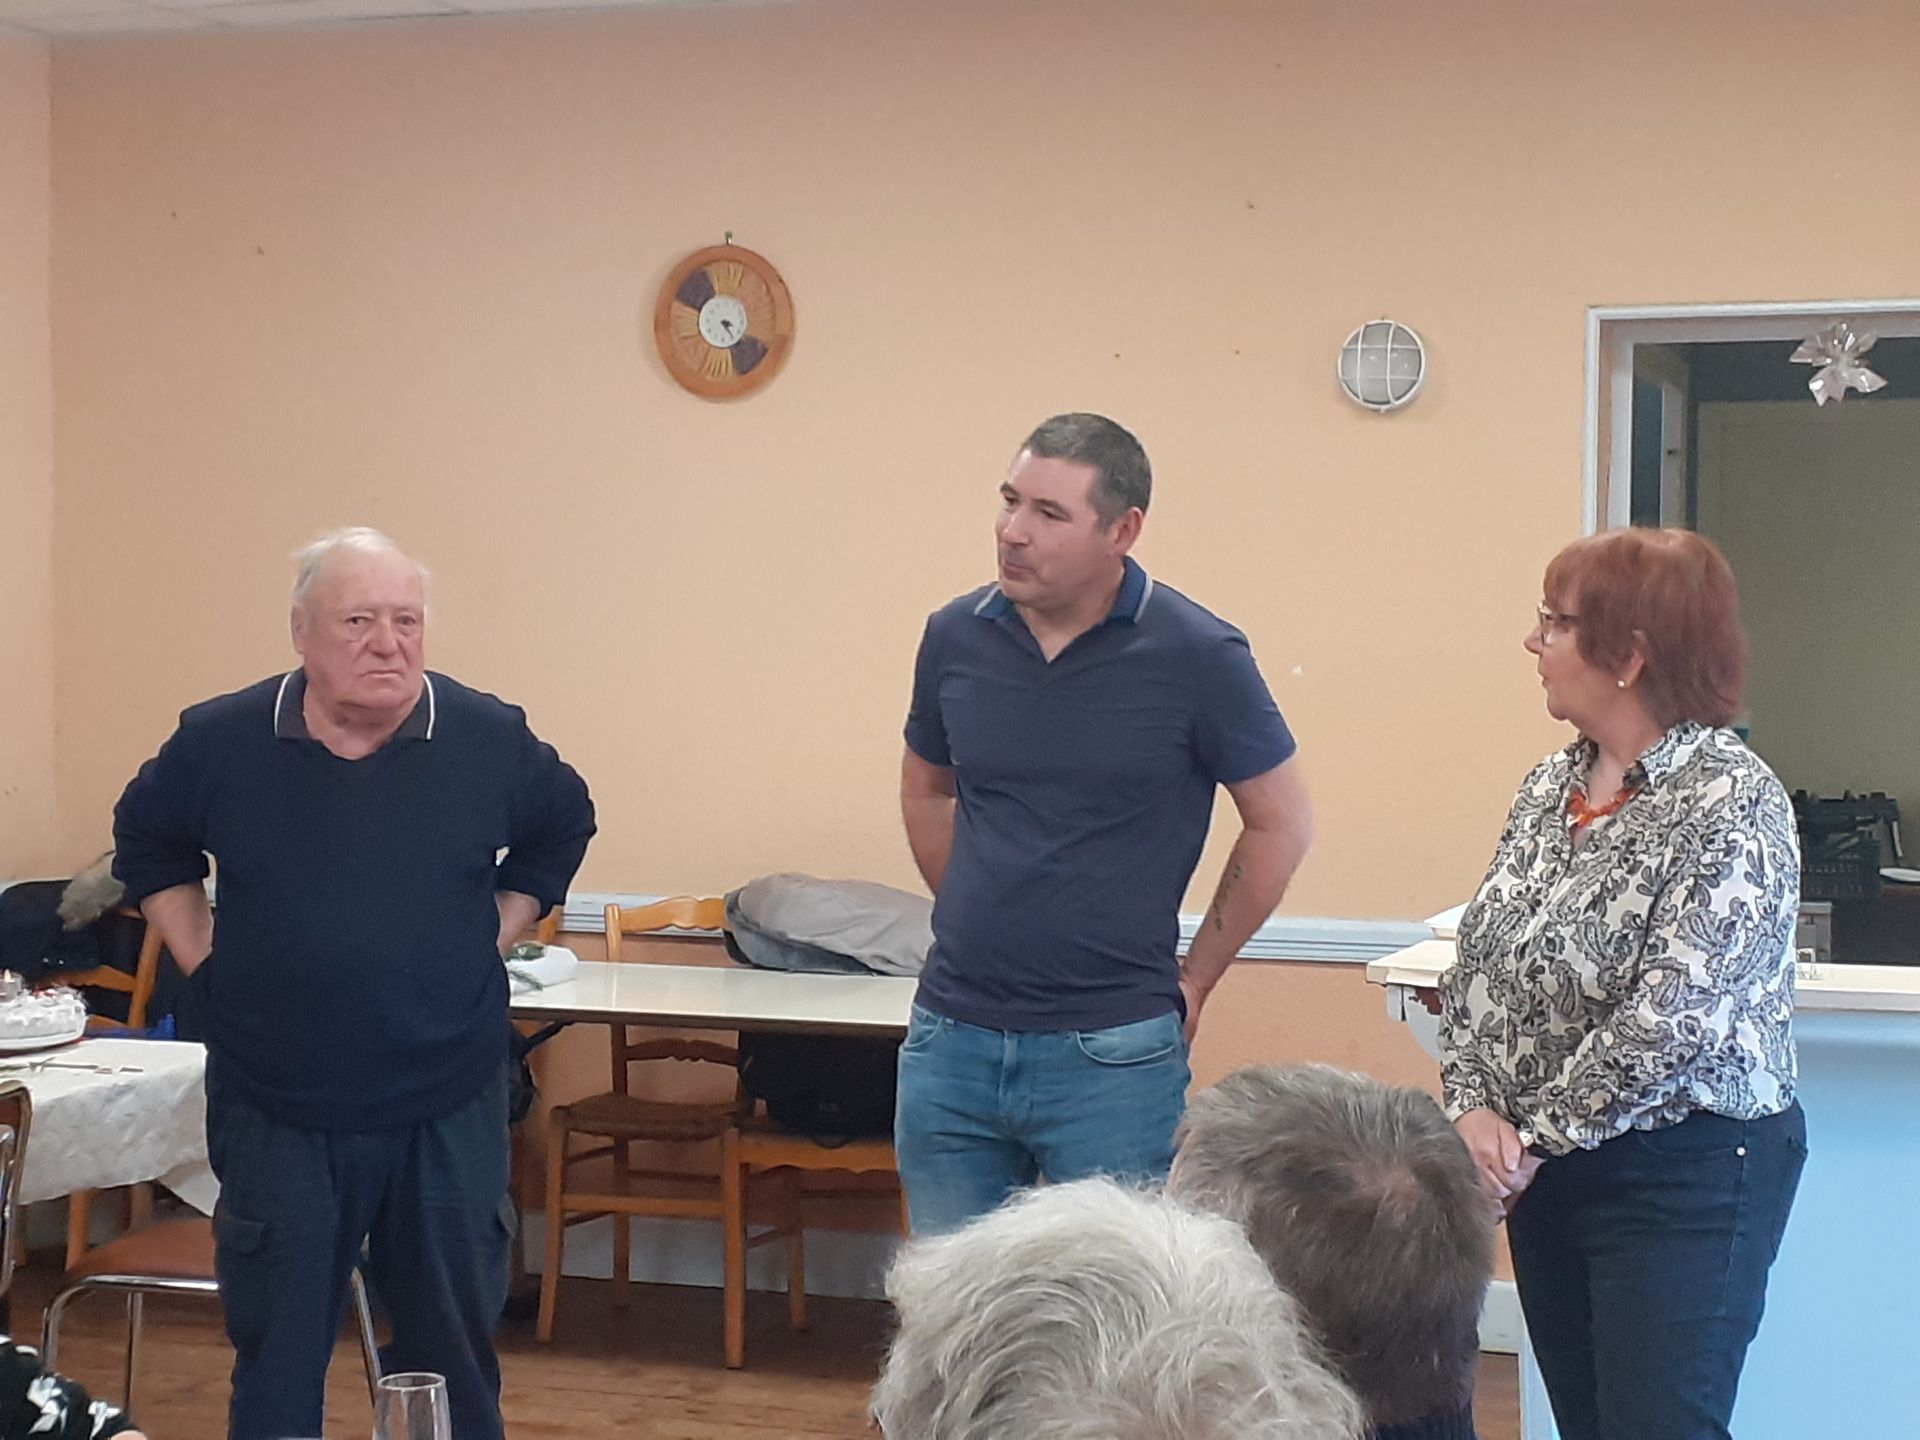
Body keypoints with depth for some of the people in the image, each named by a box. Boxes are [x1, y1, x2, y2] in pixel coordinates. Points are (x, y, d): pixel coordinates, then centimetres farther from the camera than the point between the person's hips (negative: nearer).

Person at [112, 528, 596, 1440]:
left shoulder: (490, 741, -5)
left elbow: (562, 830, 15)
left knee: (452, 1358, 13)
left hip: (448, 1114, 0)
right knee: (277, 1362, 10)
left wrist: (493, 937, 6)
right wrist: (202, 958, 4)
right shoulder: (220, 742, -5)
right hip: (277, 1117, 0)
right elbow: (149, 846, 14)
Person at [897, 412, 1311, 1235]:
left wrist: (1194, 977, 1)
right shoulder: (955, 637, 1)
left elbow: (1281, 825, -1)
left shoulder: (1197, 657, -11)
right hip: (952, 1037, 4)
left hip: (1111, 1052, -4)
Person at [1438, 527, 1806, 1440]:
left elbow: (1669, 1021, -22)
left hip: (1683, 1176, -7)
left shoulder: (1731, 804, -16)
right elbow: (1476, 961, 8)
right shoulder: (1553, 783, 7)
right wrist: (1473, 1107, -8)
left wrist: (1533, 1136, -15)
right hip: (1544, 1168, 7)